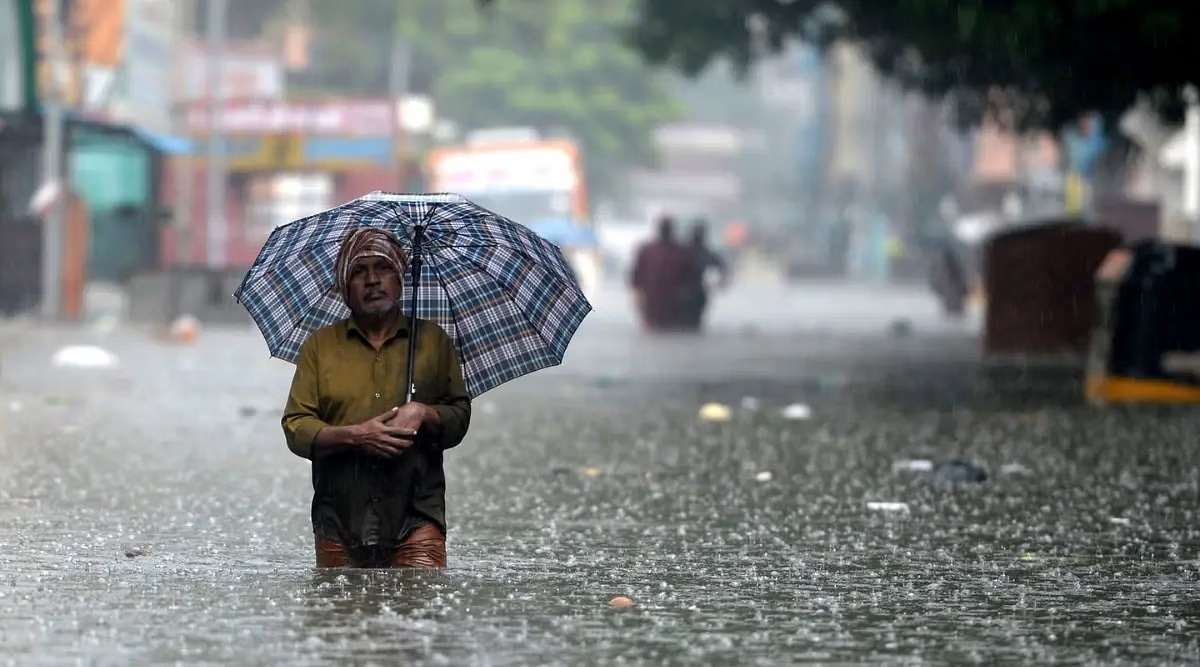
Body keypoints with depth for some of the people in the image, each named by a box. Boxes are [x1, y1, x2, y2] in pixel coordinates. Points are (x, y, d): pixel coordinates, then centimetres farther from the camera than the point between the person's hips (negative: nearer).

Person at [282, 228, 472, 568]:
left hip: (415, 516, -1)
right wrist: (353, 435, -13)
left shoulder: (433, 339, 13)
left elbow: (460, 417, 12)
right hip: (340, 518, 1)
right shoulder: (320, 345, 11)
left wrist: (424, 413, -9)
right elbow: (295, 429, 4)